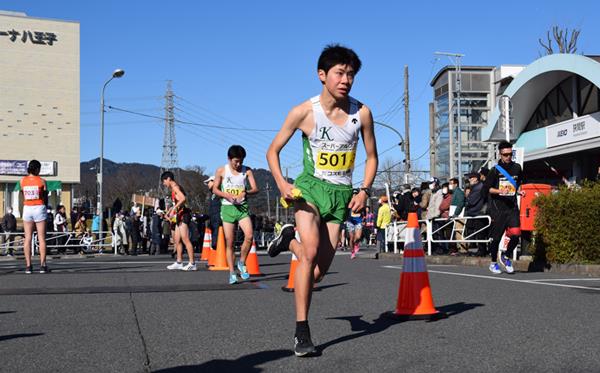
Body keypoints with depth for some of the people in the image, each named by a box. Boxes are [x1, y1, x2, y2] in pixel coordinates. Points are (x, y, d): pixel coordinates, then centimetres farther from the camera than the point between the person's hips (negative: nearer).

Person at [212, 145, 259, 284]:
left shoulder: (247, 170, 2)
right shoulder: (221, 171, 1)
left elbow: (255, 189, -1)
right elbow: (215, 189, 6)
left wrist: (245, 192, -22)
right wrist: (227, 195, -12)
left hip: (242, 207, 0)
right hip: (227, 208, 0)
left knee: (249, 235, -19)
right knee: (229, 242, 0)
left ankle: (242, 263, 4)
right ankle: (232, 273, 8)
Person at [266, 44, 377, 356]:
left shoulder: (361, 112, -6)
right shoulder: (303, 112, -11)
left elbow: (372, 157, 7)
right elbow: (273, 150, 0)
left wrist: (365, 190, -7)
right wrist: (281, 183, -16)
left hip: (341, 193, 3)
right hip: (310, 187, -2)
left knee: (318, 271, 0)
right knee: (311, 252, -25)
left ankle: (289, 240, 34)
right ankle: (301, 331, -15)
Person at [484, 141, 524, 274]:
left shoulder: (517, 168, 8)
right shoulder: (495, 170, -3)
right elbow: (487, 188, -2)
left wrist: (519, 191, 6)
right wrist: (500, 191, -16)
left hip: (512, 206, 3)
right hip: (497, 207, -3)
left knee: (516, 233, -13)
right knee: (496, 237, 3)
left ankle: (506, 257, 12)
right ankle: (493, 263, 22)